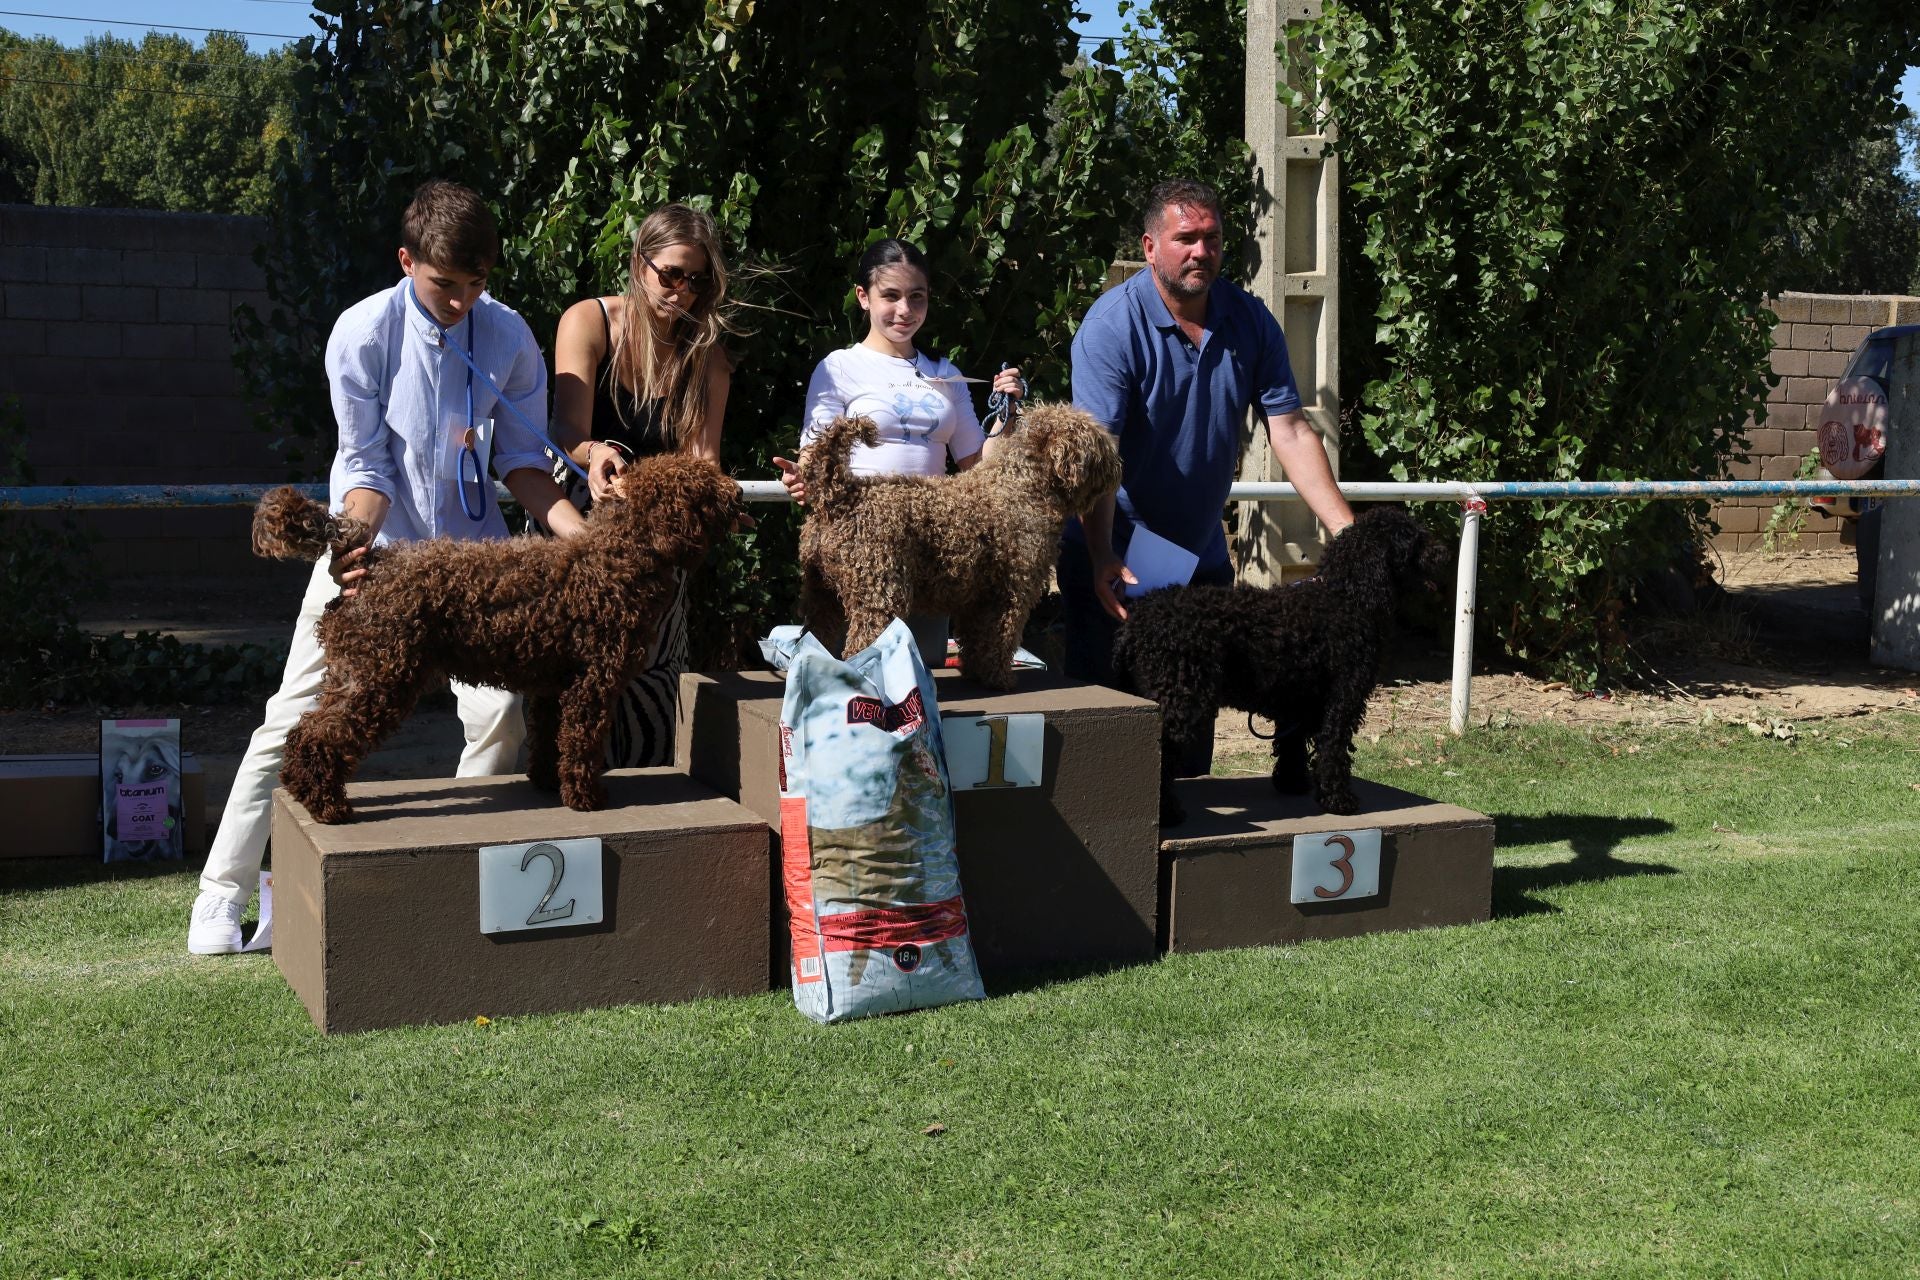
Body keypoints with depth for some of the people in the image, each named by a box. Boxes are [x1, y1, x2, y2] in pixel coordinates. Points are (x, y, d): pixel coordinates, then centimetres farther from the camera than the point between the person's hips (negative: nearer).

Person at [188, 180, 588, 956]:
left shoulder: (510, 338, -8)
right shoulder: (363, 333, -15)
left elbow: (521, 461, -3)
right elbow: (365, 464, -14)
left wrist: (574, 527, -20)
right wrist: (353, 544, -31)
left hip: (466, 550, 2)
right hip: (370, 546, -2)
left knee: (502, 711, -10)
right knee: (295, 718, 0)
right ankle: (222, 893, 11)